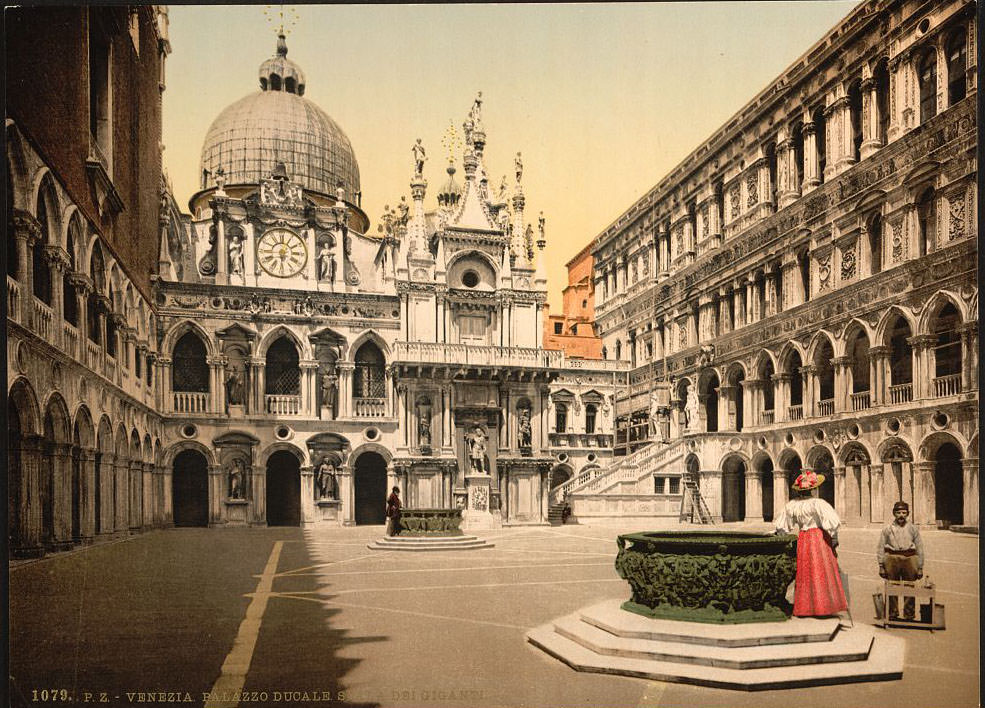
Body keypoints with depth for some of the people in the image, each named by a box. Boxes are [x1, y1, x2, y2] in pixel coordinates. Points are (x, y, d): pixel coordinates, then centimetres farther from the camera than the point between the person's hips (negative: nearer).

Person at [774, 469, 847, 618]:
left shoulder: (791, 505, 0)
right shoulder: (817, 503, -16)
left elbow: (781, 527, 7)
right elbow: (832, 523, -19)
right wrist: (834, 540, -6)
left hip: (803, 539, 5)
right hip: (819, 538, -5)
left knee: (804, 574, 12)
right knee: (821, 573, 3)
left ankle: (804, 608, 16)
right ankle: (822, 607, 5)